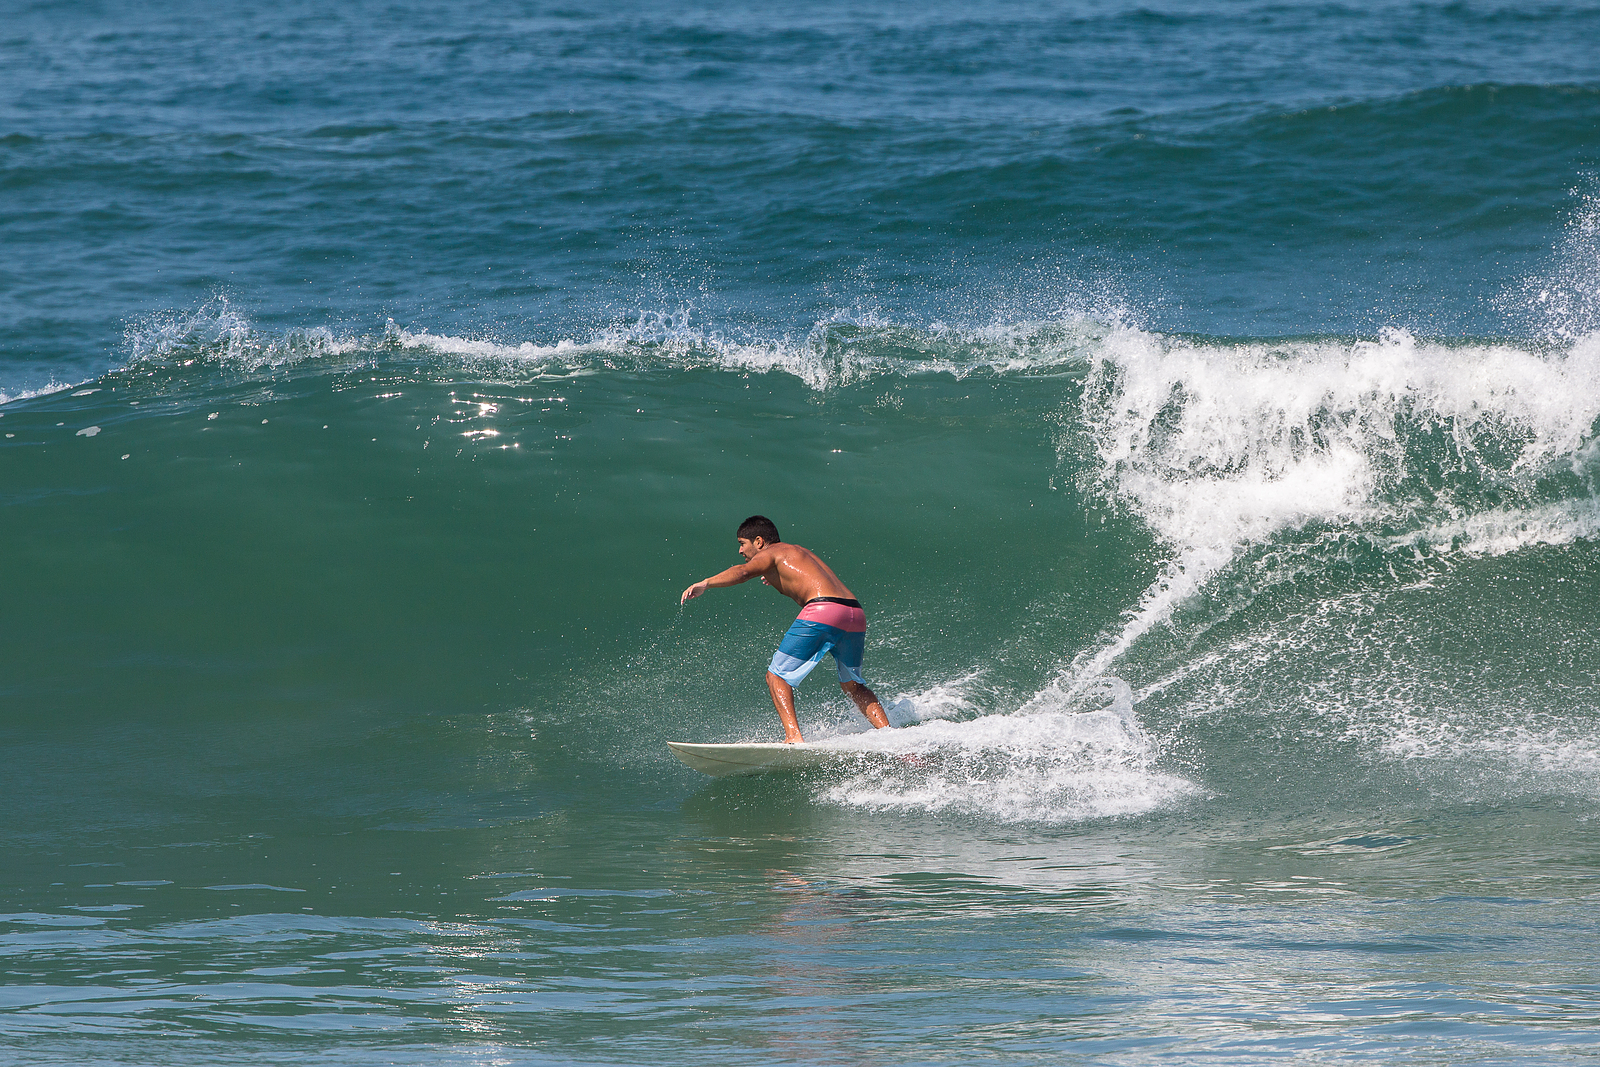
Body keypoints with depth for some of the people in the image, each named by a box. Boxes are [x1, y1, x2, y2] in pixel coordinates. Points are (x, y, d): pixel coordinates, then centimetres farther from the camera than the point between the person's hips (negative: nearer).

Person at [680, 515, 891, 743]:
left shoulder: (769, 554, 10)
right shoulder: (801, 553, 33)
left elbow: (742, 572, -12)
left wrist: (704, 584, -20)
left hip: (822, 611, -8)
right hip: (856, 613, 8)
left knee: (776, 677, 1)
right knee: (852, 686, 26)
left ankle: (794, 736, -17)